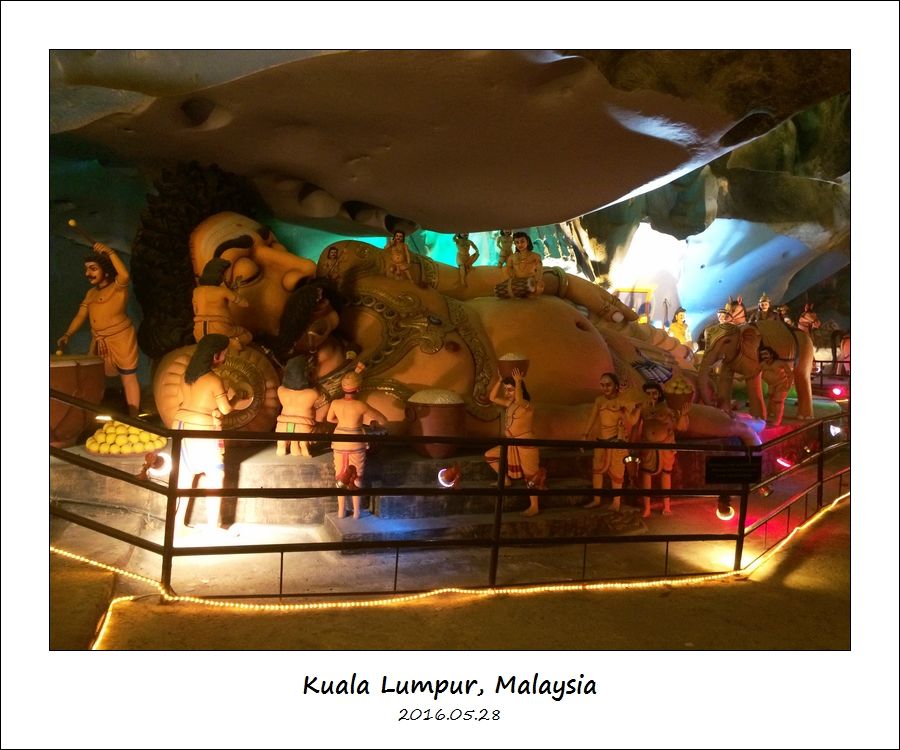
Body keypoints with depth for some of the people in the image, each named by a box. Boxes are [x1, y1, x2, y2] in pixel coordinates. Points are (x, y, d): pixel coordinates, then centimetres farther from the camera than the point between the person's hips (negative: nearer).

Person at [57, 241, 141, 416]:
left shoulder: (117, 287, -9)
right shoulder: (91, 293, 12)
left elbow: (125, 275, -33)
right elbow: (81, 315, 8)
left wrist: (110, 252, -34)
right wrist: (67, 335, -5)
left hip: (121, 338, -8)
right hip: (98, 342, 8)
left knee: (128, 377, -5)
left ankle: (133, 419, -2)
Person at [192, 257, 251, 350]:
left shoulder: (196, 291, 6)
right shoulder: (224, 291, -7)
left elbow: (197, 312, 17)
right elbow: (245, 303, 3)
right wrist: (229, 289, 4)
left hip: (201, 335, 4)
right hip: (221, 331, -4)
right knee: (247, 336, 23)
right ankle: (230, 342, -9)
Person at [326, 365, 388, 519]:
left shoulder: (335, 403, -7)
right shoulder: (361, 405, -17)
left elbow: (330, 419, 15)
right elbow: (383, 420, -8)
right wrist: (368, 421, 10)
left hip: (340, 442, 3)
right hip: (356, 444, -3)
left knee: (340, 477, 16)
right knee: (357, 478, 13)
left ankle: (341, 511, 21)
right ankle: (356, 512, 17)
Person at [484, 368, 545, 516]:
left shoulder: (525, 405, -19)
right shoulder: (510, 404, 6)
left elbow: (519, 398, -43)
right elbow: (493, 398, 9)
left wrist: (518, 382, -34)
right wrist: (501, 380, 2)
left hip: (525, 444, -8)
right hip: (511, 444, 8)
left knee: (530, 475, 1)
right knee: (489, 456, 11)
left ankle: (534, 507, 11)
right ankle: (505, 480, 24)